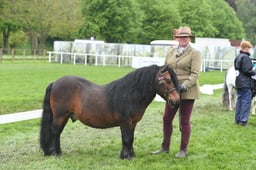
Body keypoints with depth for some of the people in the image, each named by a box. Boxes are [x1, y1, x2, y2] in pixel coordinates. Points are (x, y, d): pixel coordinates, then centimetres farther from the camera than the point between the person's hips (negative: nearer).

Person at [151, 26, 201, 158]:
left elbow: (195, 73, -13)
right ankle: (165, 147, 21)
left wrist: (185, 85, -25)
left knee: (184, 121, 2)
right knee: (166, 118, 8)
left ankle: (184, 149, 12)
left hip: (187, 91, -5)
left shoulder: (194, 53, -5)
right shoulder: (171, 52, 12)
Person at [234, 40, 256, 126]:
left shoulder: (237, 57, 13)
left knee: (239, 101, 14)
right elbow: (247, 70, -20)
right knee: (246, 101, -5)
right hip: (246, 83, -9)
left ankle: (237, 119, 18)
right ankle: (243, 120, -6)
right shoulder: (245, 57, -16)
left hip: (239, 83, 9)